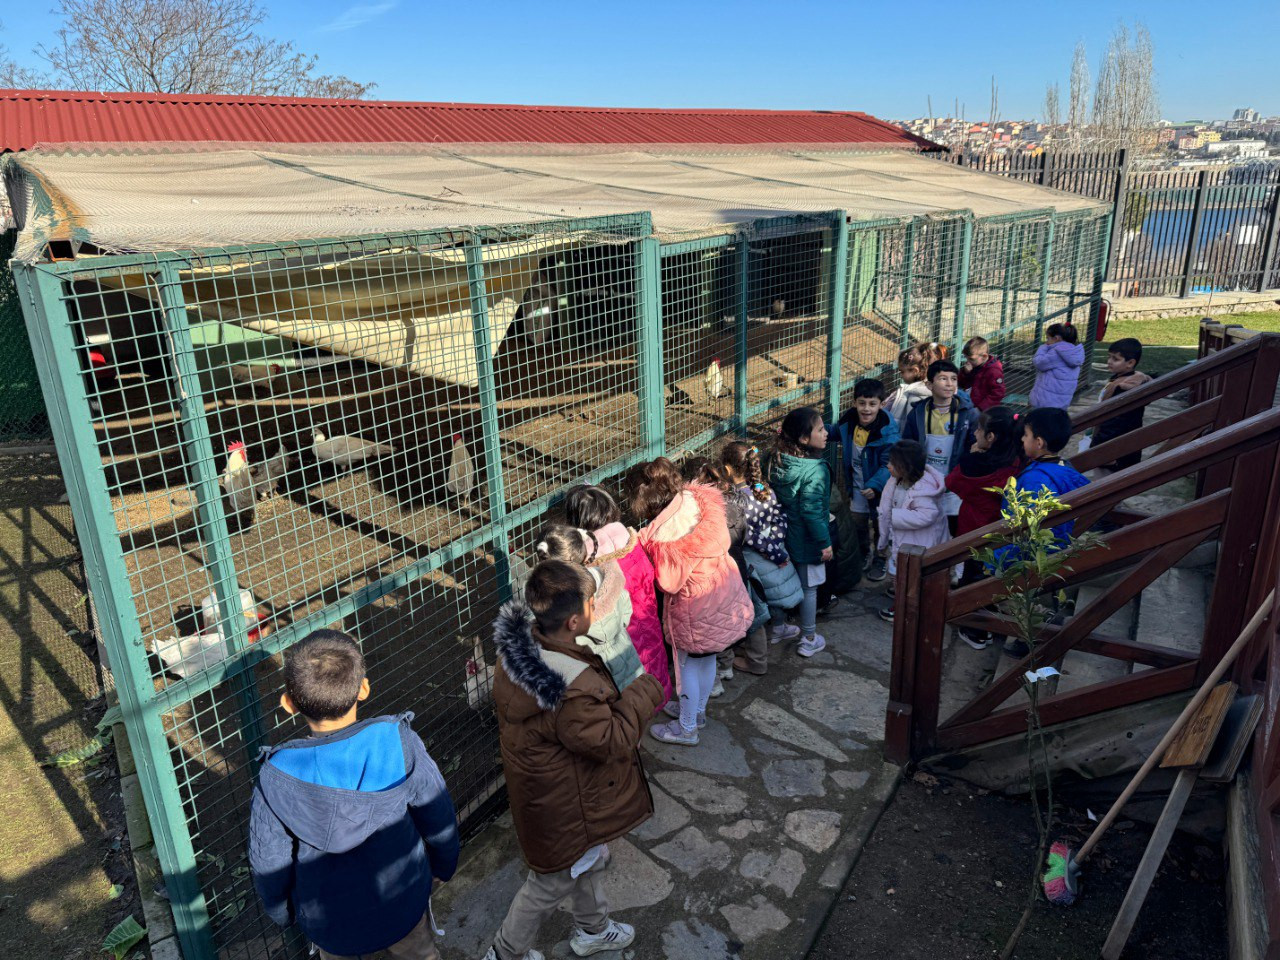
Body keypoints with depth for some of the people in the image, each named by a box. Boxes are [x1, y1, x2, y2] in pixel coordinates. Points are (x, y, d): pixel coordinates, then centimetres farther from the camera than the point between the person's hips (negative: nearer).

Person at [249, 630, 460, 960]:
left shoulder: (276, 779, -26)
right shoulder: (399, 744, -28)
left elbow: (269, 865, -12)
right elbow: (438, 819, -15)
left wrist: (284, 913, 9)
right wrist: (444, 865, 7)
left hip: (327, 924, 1)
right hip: (402, 906, 0)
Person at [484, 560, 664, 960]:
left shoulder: (522, 643, -14)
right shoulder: (572, 690, -42)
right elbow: (612, 742, -27)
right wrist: (643, 693, -17)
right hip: (564, 807, -9)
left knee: (592, 859, 32)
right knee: (552, 882, 20)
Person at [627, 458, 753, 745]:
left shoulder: (665, 533, -29)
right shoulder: (697, 499, -11)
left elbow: (670, 582, -21)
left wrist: (646, 544, -11)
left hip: (696, 606, -7)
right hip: (726, 594, 7)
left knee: (688, 663, 14)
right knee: (706, 657, 26)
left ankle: (686, 729, 32)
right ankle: (699, 710, 48)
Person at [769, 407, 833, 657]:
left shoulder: (779, 462, -4)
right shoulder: (815, 471, -26)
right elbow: (811, 512, -26)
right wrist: (825, 542, -17)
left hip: (782, 535, 7)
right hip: (806, 542, -7)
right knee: (808, 588, 9)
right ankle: (808, 640, 23)